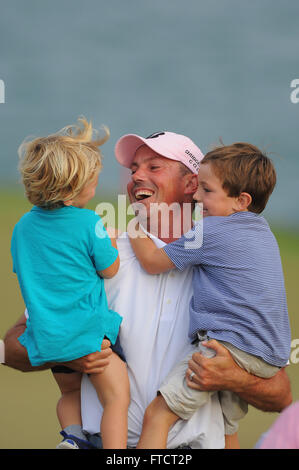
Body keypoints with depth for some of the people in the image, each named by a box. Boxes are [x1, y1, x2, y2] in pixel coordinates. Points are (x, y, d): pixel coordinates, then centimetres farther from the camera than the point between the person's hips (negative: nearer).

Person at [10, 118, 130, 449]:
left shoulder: (23, 225, 5)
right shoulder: (88, 222, -12)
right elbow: (109, 270, -3)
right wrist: (110, 242, 15)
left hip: (43, 336, 6)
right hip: (88, 332, -6)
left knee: (70, 391, 26)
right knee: (116, 396, 0)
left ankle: (72, 434, 4)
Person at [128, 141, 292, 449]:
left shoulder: (211, 230, -8)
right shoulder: (262, 230, 18)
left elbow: (153, 262, 1)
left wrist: (134, 230, 17)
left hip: (231, 342, -9)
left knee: (158, 413, -13)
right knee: (225, 430, 20)